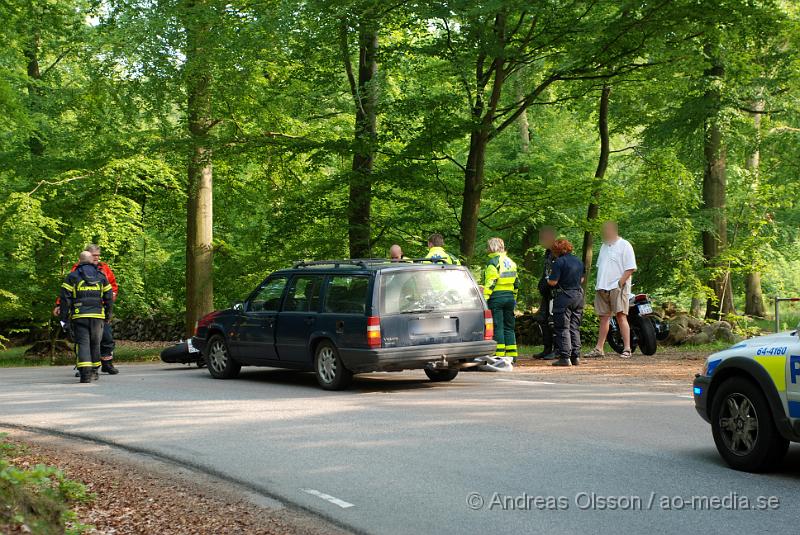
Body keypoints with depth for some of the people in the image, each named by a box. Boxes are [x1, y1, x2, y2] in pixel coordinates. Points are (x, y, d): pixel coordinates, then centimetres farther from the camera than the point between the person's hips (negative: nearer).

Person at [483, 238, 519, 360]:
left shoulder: (493, 262, -9)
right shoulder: (510, 262, 15)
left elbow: (490, 282, -16)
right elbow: (516, 282, 19)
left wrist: (484, 298, -16)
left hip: (496, 298, -7)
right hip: (509, 297, 7)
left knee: (497, 327, -4)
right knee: (509, 327, 11)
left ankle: (499, 354, -6)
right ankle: (511, 355, 10)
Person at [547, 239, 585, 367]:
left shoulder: (559, 262, -12)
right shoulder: (579, 262, 11)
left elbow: (553, 282, -15)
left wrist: (548, 279, 5)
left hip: (564, 297, -7)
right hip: (578, 295, 7)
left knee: (562, 328, -2)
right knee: (575, 328, 12)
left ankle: (565, 357, -6)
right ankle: (576, 356, 12)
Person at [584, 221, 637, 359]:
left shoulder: (624, 246, -5)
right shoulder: (604, 246, 20)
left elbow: (630, 269, -10)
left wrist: (619, 283, -16)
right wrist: (598, 284, 13)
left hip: (618, 287, -7)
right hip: (602, 288, 8)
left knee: (621, 316, -13)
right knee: (604, 318, 9)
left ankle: (627, 348, -15)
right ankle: (598, 349, 11)